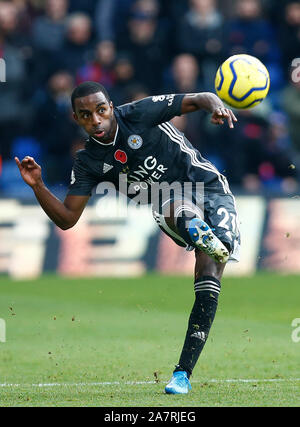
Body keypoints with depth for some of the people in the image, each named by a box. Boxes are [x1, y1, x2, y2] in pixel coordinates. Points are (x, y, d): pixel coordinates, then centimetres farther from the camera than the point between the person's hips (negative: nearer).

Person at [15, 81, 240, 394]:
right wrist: (37, 186, -15)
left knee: (208, 278, -19)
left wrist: (217, 106, -29)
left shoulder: (140, 113, -9)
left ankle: (183, 374, -17)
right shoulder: (88, 162, 0)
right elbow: (67, 218, 0)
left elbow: (198, 100, -6)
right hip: (170, 203, 3)